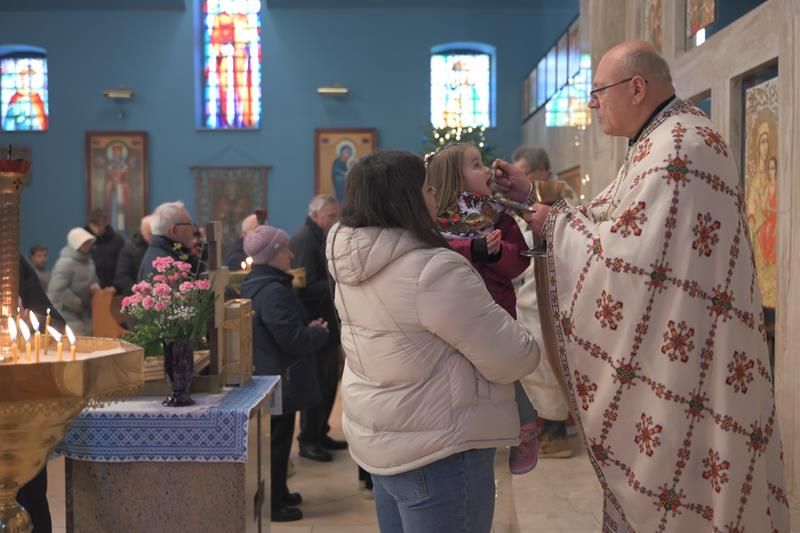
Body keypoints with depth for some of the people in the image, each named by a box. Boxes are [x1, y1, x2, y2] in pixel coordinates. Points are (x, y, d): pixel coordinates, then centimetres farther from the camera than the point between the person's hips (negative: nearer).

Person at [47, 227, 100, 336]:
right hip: (65, 313, -9)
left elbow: (92, 279, 24)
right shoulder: (66, 262, -20)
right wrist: (77, 304, -18)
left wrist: (95, 285, -2)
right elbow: (58, 289, -27)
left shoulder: (87, 260, 10)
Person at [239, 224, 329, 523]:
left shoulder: (254, 285, 9)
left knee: (275, 440, 20)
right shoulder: (273, 291, -24)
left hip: (267, 375, 10)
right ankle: (273, 504, 11)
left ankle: (277, 494, 32)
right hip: (280, 379, -10)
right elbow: (294, 340, -26)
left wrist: (309, 329, 9)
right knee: (277, 442, 1)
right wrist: (319, 332, -8)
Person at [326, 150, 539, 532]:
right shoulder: (434, 271, -24)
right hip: (436, 449, -9)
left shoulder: (352, 269, 2)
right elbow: (510, 360, -19)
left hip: (377, 437, 9)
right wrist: (530, 348, 3)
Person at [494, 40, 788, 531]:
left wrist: (555, 225, -11)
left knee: (670, 488, 0)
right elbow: (603, 219, 18)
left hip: (685, 356, -10)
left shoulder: (679, 144, -19)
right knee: (648, 472, 17)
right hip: (661, 347, 10)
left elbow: (632, 249, -24)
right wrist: (532, 197, 13)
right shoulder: (660, 142, 16)